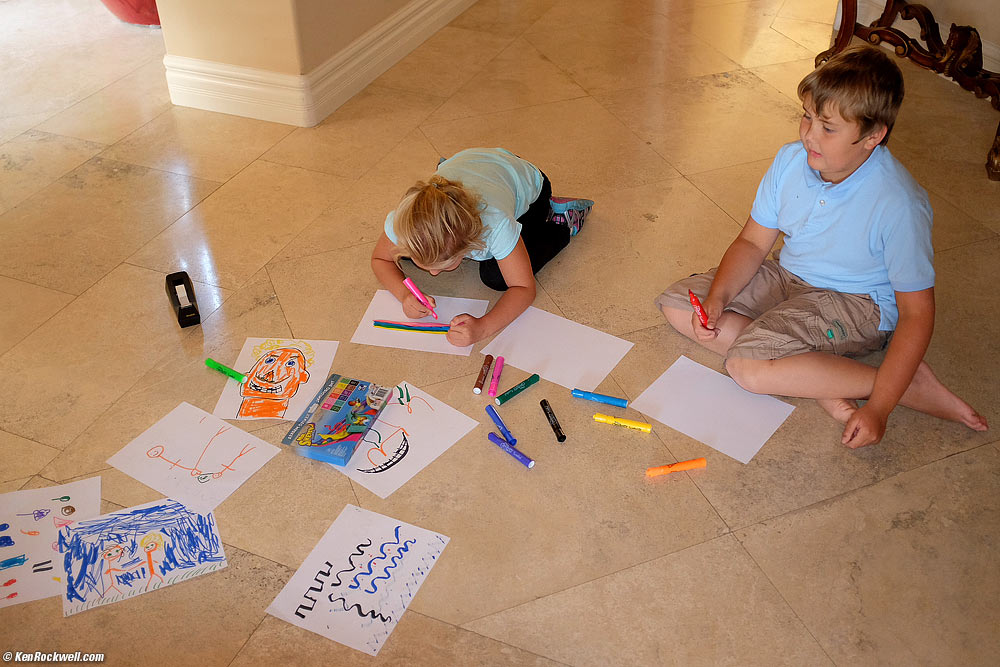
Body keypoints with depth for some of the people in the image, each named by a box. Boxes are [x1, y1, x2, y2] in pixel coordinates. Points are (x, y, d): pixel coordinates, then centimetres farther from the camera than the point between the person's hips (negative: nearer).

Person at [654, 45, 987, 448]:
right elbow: (753, 242, 0)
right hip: (789, 278, 8)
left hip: (858, 305, -7)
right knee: (677, 304, -5)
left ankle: (912, 384, -16)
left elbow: (916, 313, -22)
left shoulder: (898, 206, -27)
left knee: (748, 366, -30)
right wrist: (717, 298, -19)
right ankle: (817, 381, -14)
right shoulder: (791, 161, -11)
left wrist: (879, 407, -27)